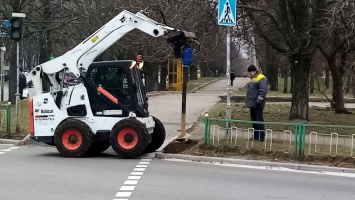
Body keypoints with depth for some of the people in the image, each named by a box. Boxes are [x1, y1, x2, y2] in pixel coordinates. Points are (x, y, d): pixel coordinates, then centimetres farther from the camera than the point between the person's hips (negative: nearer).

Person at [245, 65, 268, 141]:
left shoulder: (261, 79, -11)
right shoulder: (252, 79, 19)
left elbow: (263, 91, -19)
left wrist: (259, 100, -22)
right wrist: (247, 101, 22)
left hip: (257, 105, -10)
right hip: (252, 104, 10)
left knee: (259, 120, -6)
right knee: (254, 120, 13)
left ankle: (261, 137, -4)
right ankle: (255, 136, 20)